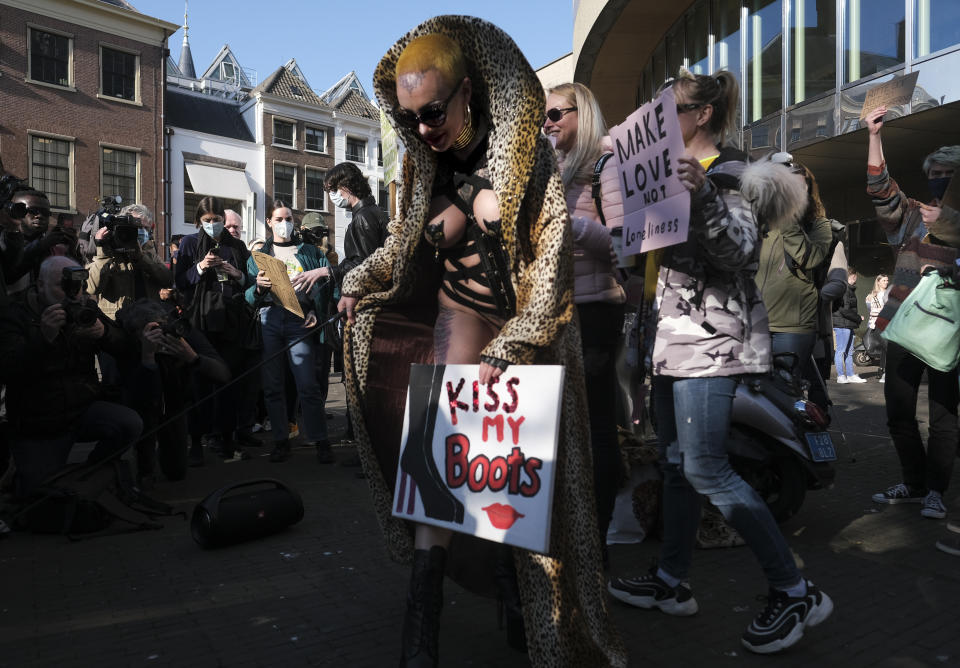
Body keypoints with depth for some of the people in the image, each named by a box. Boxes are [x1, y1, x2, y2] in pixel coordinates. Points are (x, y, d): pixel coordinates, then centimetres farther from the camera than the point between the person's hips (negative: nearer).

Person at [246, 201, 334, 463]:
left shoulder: (308, 252, 15)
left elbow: (324, 285, 9)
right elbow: (249, 298, 9)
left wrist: (317, 312, -6)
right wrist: (259, 287, -13)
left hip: (299, 319, -2)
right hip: (269, 319, 2)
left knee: (308, 384, -9)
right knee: (272, 385, 3)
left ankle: (321, 441, -2)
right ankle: (281, 440, 13)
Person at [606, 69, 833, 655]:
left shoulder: (728, 172, -9)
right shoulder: (682, 171, 18)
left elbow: (740, 251, -20)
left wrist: (703, 196, -33)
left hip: (712, 336, -9)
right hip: (679, 332, 9)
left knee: (706, 469, -12)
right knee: (677, 461, 11)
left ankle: (796, 591, 2)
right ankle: (673, 582, 22)